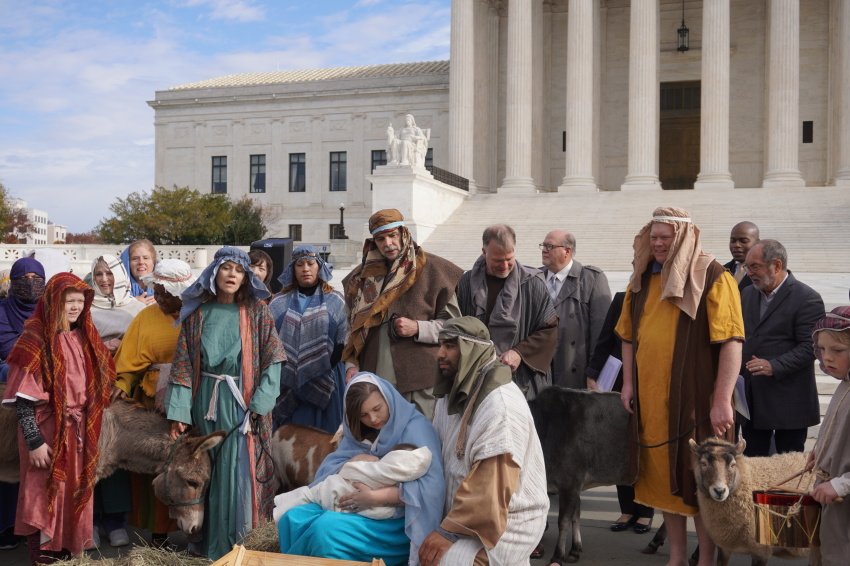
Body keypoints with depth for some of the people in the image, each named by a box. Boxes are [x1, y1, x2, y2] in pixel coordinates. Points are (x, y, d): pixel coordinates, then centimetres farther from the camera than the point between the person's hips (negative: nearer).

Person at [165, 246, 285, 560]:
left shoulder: (257, 311, 0)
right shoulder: (197, 313, 6)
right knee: (206, 473, 10)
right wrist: (179, 411, -4)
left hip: (242, 403, -2)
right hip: (206, 403, 2)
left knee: (239, 473, -2)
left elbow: (273, 359, -4)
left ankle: (237, 546, 11)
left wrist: (259, 404, -14)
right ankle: (206, 544, 24)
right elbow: (183, 363, 3)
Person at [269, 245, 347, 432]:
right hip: (287, 384, 1)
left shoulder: (336, 301, 9)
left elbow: (344, 342, 3)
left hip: (324, 384, -1)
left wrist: (329, 366, -8)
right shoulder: (279, 303, 14)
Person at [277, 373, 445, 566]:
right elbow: (329, 466, 7)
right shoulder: (359, 431, 12)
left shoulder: (415, 427, -12)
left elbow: (432, 484, -24)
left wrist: (375, 497, -28)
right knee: (293, 519, -12)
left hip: (398, 520, -7)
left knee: (328, 528, -27)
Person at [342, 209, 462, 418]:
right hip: (375, 379, 3)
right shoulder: (363, 275, 15)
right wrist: (351, 364, 7)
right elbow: (353, 327, 20)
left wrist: (418, 328, -10)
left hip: (418, 378, -3)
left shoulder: (431, 268, 3)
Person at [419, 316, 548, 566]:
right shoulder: (454, 391, 10)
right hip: (466, 513, 9)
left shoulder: (500, 401, -21)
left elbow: (494, 482, -26)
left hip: (505, 522, -9)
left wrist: (450, 530, -23)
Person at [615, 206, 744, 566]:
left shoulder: (713, 277, -8)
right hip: (650, 398, 5)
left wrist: (722, 400, -19)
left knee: (699, 477, 4)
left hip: (695, 398, -5)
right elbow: (628, 334, 17)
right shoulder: (642, 278, 9)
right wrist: (628, 382, 8)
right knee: (662, 473, 12)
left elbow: (731, 341, -14)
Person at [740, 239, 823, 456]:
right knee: (751, 459, 10)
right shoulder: (748, 294, 11)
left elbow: (809, 347, -16)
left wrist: (774, 366, -25)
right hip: (752, 398, 6)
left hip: (789, 401, -6)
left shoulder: (807, 299, -11)